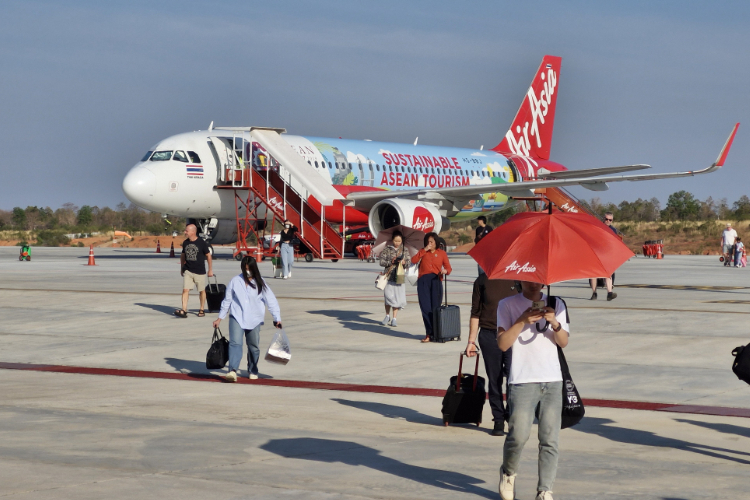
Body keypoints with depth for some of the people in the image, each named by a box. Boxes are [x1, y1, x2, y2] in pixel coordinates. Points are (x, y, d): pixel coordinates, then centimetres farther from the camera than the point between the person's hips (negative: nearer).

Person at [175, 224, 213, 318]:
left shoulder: (201, 243, -9)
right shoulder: (185, 243, 4)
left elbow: (208, 256, -2)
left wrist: (210, 270, -1)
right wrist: (181, 268, 20)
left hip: (199, 271, -3)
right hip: (188, 271, 3)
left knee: (202, 291, 9)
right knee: (185, 290, -9)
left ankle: (202, 310, 23)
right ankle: (184, 311, -13)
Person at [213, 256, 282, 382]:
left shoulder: (260, 284, 1)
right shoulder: (235, 281, 3)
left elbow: (271, 301, 0)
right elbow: (227, 300, 10)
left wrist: (277, 318, -7)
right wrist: (220, 318, 11)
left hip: (254, 320, 1)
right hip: (236, 317, -1)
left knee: (254, 346, 8)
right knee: (235, 343, -17)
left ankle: (252, 371, 27)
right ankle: (232, 371, -27)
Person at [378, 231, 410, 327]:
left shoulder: (404, 250, 9)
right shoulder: (387, 250, 3)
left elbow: (408, 263, 9)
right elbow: (382, 262, 0)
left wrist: (404, 263, -13)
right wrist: (391, 262, -15)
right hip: (389, 276, -1)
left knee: (398, 297, -3)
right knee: (389, 296, -6)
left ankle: (394, 318, 4)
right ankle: (387, 316, 16)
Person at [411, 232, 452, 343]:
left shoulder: (442, 253, 13)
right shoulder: (423, 252, 17)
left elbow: (448, 267, 8)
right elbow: (413, 260, 0)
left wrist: (445, 271, -16)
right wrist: (424, 250, -3)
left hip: (436, 281, -1)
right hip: (423, 280, 1)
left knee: (435, 308, -5)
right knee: (425, 307, -5)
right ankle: (429, 333, -1)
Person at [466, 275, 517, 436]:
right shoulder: (482, 281, 7)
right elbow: (475, 313, 10)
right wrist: (471, 341, 7)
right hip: (488, 336, 1)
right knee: (494, 380, 5)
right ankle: (499, 419, 15)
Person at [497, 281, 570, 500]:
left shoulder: (556, 304, 13)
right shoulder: (508, 305, 4)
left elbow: (563, 342, 8)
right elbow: (502, 344, -4)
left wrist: (555, 323, -11)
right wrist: (522, 321, -16)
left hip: (553, 381, 3)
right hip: (522, 381, -3)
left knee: (549, 439, -4)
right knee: (519, 435, -15)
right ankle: (508, 473, 14)